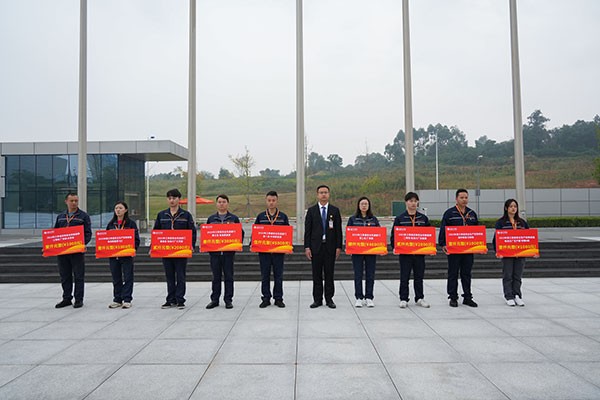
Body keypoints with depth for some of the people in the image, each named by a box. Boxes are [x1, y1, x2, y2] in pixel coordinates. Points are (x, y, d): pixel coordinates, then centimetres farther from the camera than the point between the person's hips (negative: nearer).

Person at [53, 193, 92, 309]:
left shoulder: (84, 216, 2)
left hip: (77, 251, -4)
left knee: (79, 276, 0)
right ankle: (67, 298, 21)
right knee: (65, 276, 11)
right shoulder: (60, 216, 16)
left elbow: (88, 233, -3)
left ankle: (78, 299, 7)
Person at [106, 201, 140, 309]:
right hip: (113, 255, 4)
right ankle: (117, 300, 19)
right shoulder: (111, 224, 12)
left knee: (128, 278, 0)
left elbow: (136, 239, -2)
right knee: (116, 278, 10)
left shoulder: (131, 223, 0)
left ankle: (127, 300, 6)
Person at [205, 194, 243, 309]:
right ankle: (214, 300, 16)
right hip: (214, 252, 2)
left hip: (229, 252, -1)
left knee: (228, 277, 3)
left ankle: (228, 300, 11)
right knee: (216, 277, 8)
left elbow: (241, 233, 7)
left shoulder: (234, 218, 6)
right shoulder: (211, 219, 11)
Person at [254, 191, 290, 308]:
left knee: (278, 276, 5)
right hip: (263, 251, 1)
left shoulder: (283, 217, 6)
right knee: (265, 276, 6)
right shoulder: (260, 216, 7)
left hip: (278, 251, -1)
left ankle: (278, 298, 15)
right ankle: (266, 299, 16)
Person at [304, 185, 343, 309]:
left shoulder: (335, 210, 6)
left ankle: (329, 299, 15)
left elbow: (338, 230, 4)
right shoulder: (311, 210, 5)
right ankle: (317, 299, 13)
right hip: (316, 247, 0)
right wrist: (307, 247, -5)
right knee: (317, 275, 4)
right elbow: (307, 230, 2)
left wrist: (339, 247, -2)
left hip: (330, 247, 0)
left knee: (329, 274, 6)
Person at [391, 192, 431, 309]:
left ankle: (419, 298, 22)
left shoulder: (423, 218, 8)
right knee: (404, 277, 3)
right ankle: (403, 299, 12)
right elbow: (393, 235, 2)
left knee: (419, 276, 10)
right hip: (404, 252, -2)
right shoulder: (400, 218, 1)